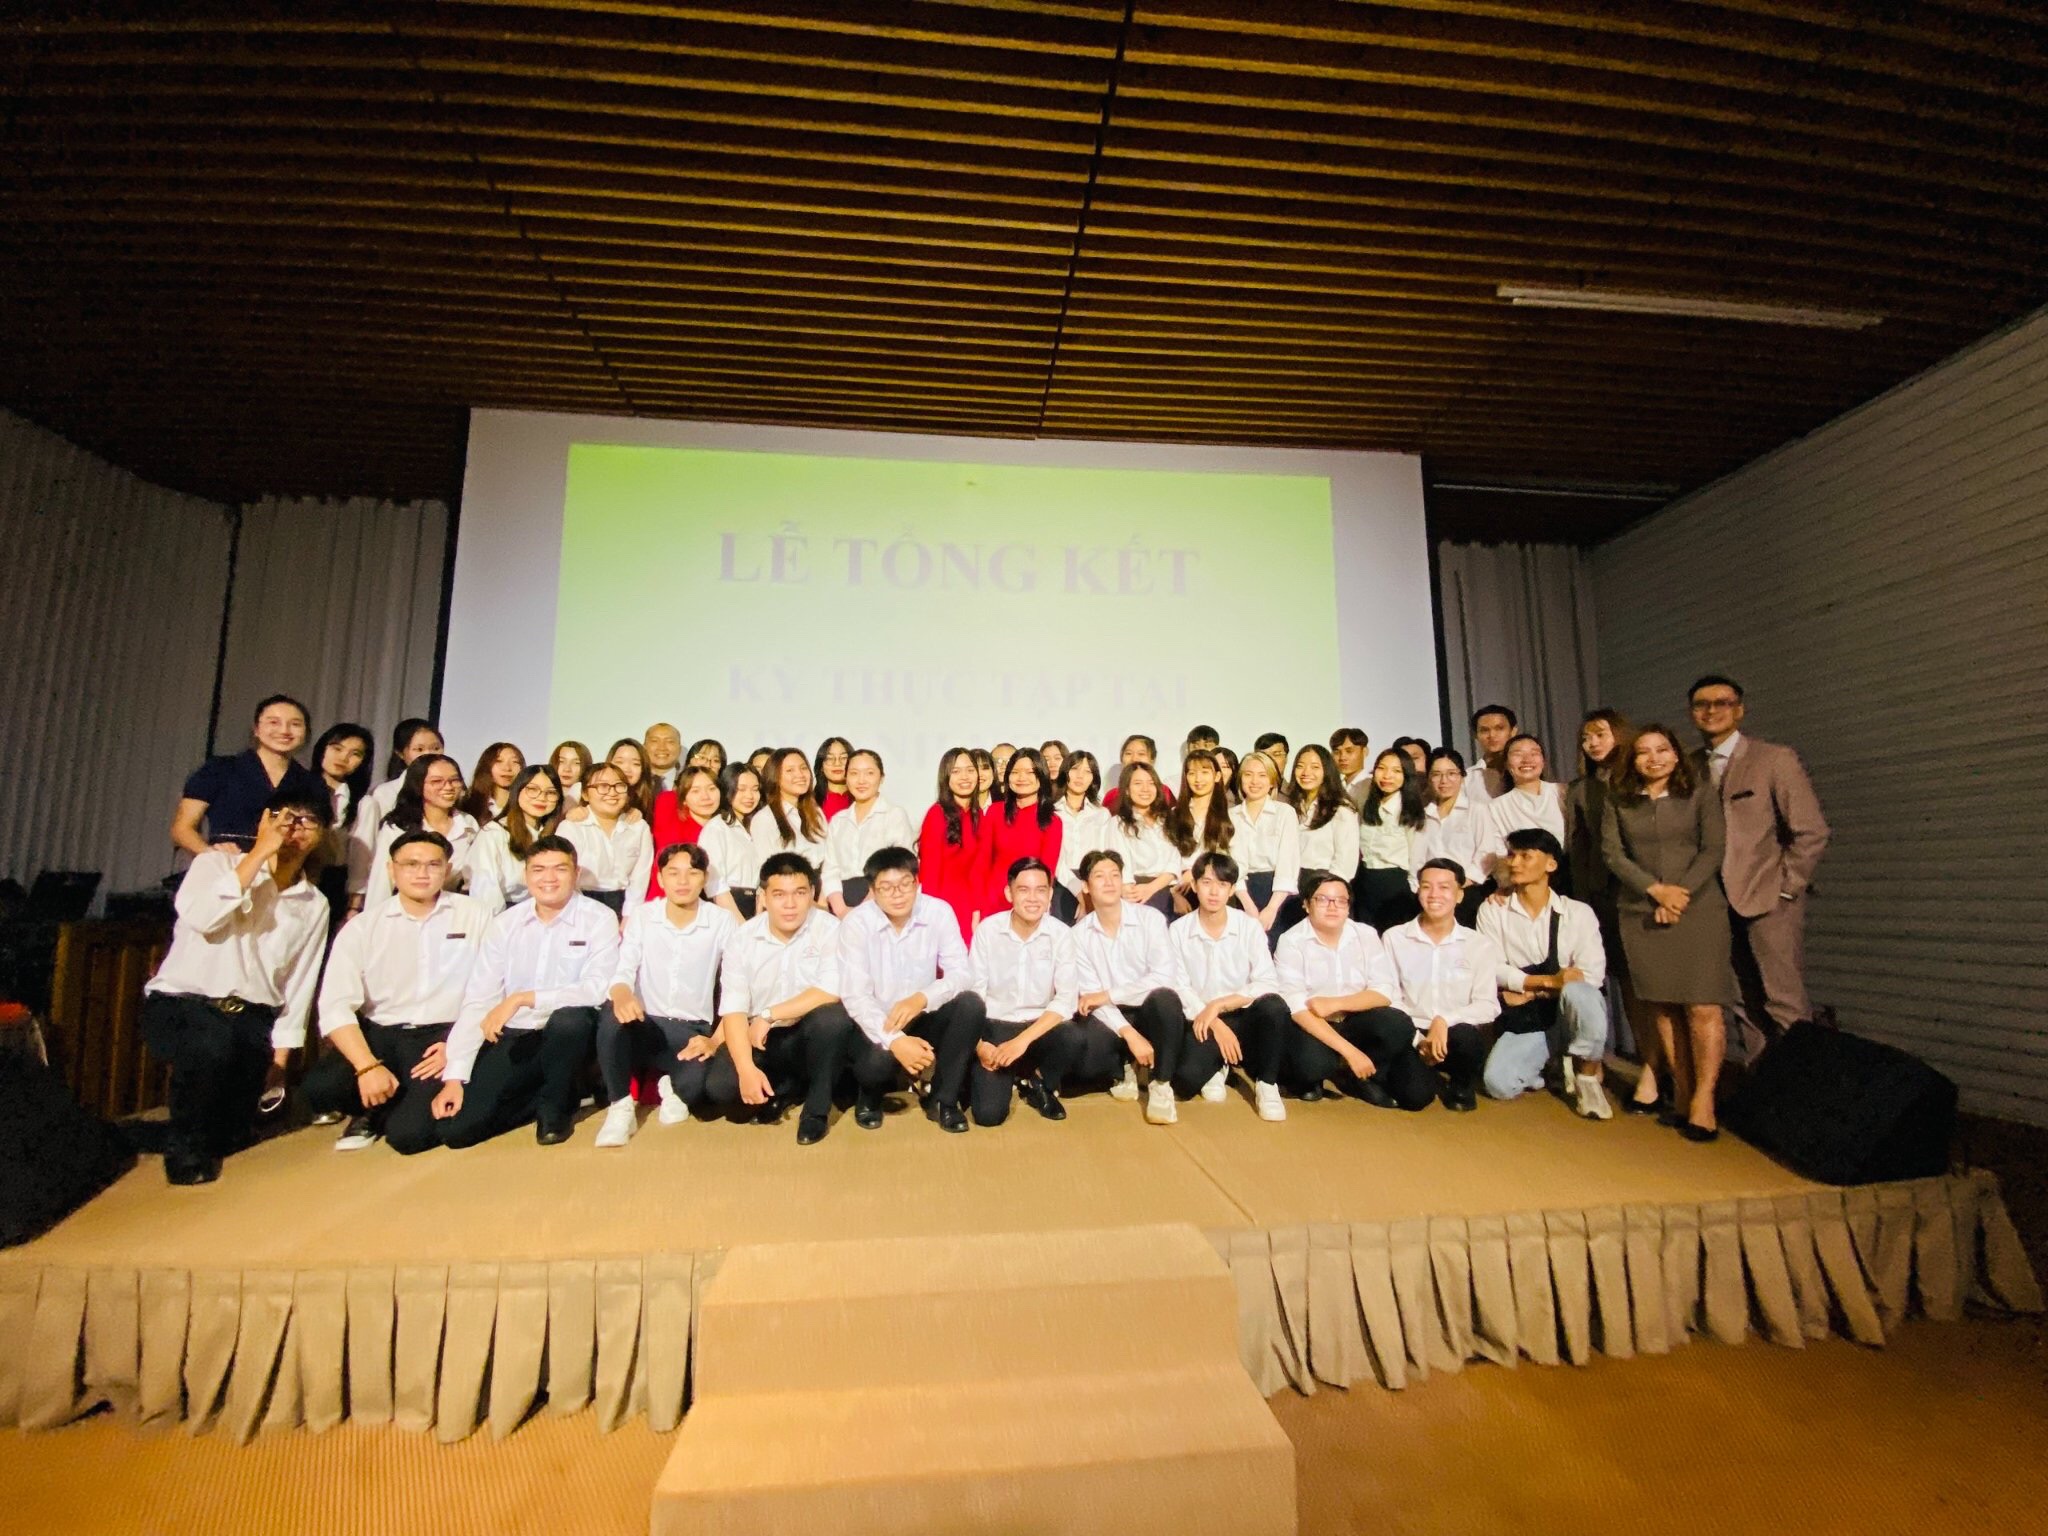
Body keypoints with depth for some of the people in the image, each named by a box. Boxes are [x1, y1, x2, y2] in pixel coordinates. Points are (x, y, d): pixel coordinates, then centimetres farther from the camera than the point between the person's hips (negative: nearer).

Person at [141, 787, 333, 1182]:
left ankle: (215, 1137, 31)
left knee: (236, 1133, -8)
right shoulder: (217, 862, -1)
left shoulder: (315, 905, 8)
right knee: (213, 1044, -37)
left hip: (252, 1017, 4)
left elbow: (299, 985, 5)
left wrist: (279, 1057, -1)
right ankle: (186, 1146, -10)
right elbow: (199, 917, -24)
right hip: (181, 1003, -3)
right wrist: (258, 854, -21)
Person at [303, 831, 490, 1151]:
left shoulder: (475, 916, 0)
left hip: (445, 1035, -2)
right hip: (379, 1033, 3)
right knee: (318, 1086, -25)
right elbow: (336, 1006, -5)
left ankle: (375, 1114, 15)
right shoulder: (362, 927, 3)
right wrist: (368, 1066, -19)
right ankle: (384, 1100, 9)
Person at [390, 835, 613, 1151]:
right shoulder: (504, 924, 2)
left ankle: (556, 1106, -7)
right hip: (512, 1039, 3)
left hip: (568, 1036, -2)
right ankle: (537, 1097, 13)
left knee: (570, 1017, -36)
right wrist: (454, 1077, -8)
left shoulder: (599, 919, -8)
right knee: (455, 1127, -16)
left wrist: (523, 998, -26)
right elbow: (477, 1002, -1)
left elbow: (597, 989, -20)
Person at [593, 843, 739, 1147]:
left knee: (703, 1076, -34)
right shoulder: (640, 916, 3)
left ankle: (675, 1090, 5)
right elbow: (622, 970, -9)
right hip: (644, 1027, 1)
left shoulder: (723, 922, -3)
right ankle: (620, 1107, -13)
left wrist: (716, 1041, -19)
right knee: (613, 1013, -33)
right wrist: (621, 995, -34)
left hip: (693, 1033, -1)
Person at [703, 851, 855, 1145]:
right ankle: (786, 1090, 9)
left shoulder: (829, 929, -14)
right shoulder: (742, 939, -6)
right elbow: (733, 1011, -12)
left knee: (834, 1018, -34)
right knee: (717, 1086, -23)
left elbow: (832, 992, -26)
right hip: (762, 1040, 2)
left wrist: (768, 1015, -21)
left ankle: (817, 1108, -8)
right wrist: (746, 1069, -26)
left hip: (812, 1037, -2)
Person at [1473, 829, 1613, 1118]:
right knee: (1498, 1083, -22)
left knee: (1577, 994, -37)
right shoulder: (1492, 910, 1)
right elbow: (1494, 970, -7)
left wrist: (1530, 991, -13)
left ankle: (1587, 1074, -9)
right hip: (1524, 1018, 1)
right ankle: (1551, 1063, 13)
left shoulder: (1579, 912, -1)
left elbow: (1592, 975, -10)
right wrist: (1548, 981, -20)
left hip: (1571, 1010, -1)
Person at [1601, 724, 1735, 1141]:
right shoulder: (1618, 802, 9)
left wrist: (1681, 895, -11)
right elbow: (1611, 852, 1)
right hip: (1641, 914, 2)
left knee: (1702, 1008, -7)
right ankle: (1682, 1092, 11)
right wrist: (1655, 889, -11)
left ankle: (1703, 1099, -1)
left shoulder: (1701, 795, 6)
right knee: (1664, 1008, 3)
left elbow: (1713, 850, -1)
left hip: (1698, 909, -1)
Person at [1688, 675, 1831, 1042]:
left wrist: (1784, 888, -7)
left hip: (1769, 902, -4)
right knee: (1748, 1005, 9)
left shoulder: (1776, 759, -3)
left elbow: (1812, 832, -5)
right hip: (1722, 903, 4)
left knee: (1784, 1003, -4)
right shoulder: (1691, 768, 7)